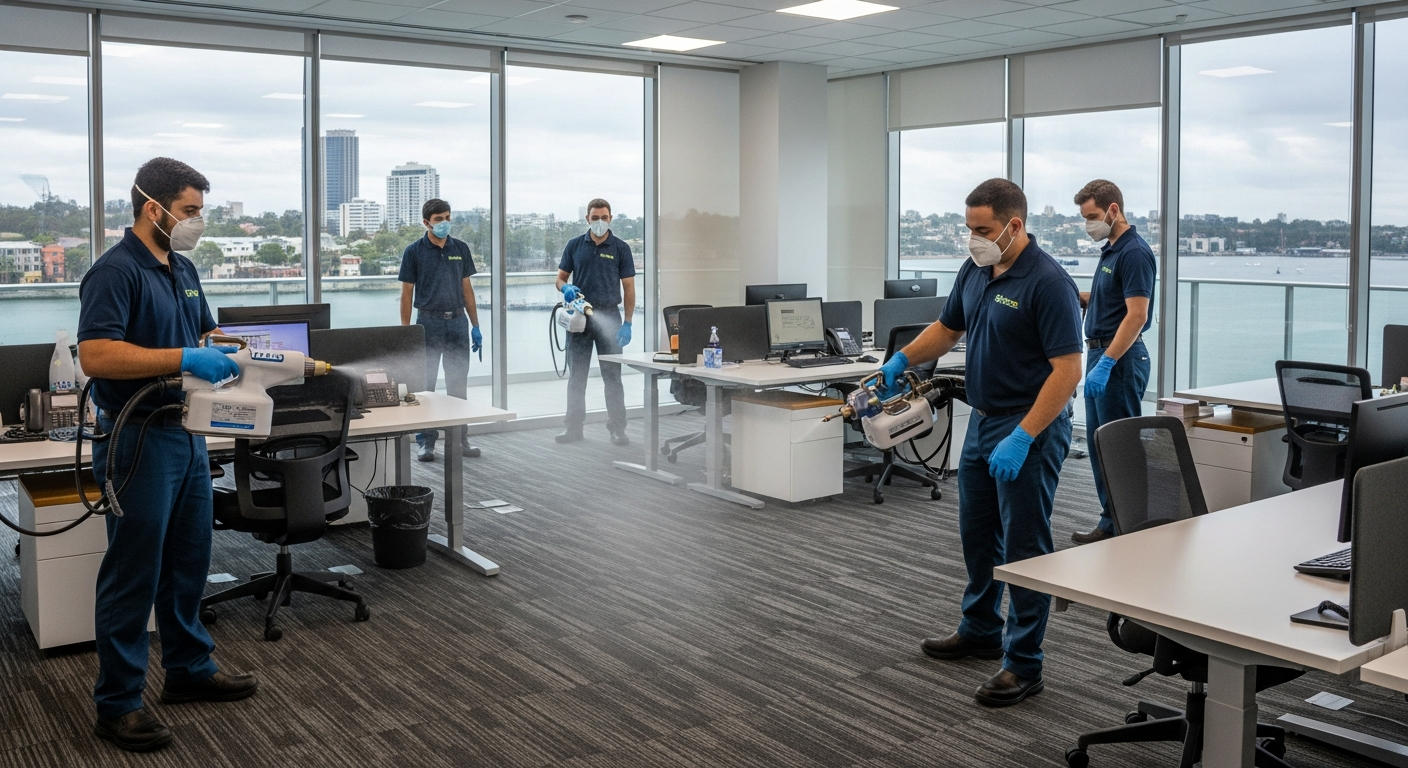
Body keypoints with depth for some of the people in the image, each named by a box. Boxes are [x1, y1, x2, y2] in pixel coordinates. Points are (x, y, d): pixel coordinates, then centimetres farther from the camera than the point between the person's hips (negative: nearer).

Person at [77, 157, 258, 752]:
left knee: (188, 561, 17)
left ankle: (189, 669, 31)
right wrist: (183, 359, -28)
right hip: (139, 440, -9)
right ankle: (117, 703, 11)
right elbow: (95, 355, -26)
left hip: (187, 433, 9)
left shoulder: (183, 270, 13)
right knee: (133, 571, 0)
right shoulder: (115, 272, -16)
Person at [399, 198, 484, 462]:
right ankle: (426, 441, 9)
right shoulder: (414, 251, -2)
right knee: (424, 385, 1)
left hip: (458, 322, 3)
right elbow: (406, 293, -1)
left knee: (459, 384, 8)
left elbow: (467, 288, 11)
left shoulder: (461, 249, 7)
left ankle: (460, 437, 17)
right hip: (429, 322, -3)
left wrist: (475, 326, 7)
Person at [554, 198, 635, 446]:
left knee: (612, 376, 1)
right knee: (576, 376, 7)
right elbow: (561, 277, 10)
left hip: (608, 316, -2)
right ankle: (573, 427, 14)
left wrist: (627, 323, -9)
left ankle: (617, 428, 7)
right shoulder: (575, 245, 5)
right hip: (579, 316, 2)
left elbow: (628, 287, -1)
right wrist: (566, 288, -15)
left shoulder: (620, 248, 0)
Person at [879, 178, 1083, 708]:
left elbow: (1068, 370, -24)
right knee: (977, 534, 19)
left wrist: (1023, 437, -28)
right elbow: (948, 328, 19)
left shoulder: (1048, 282, -21)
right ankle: (980, 630, 36)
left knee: (1024, 547, -2)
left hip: (1030, 430, -9)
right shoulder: (975, 271, 5)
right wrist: (901, 361, 3)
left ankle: (1023, 664, 9)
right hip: (982, 421, 9)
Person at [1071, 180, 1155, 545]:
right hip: (1100, 354, 10)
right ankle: (1110, 522, 21)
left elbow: (1136, 314, -22)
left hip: (1119, 359, -10)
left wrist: (1105, 363, -26)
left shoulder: (1134, 252, -16)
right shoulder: (1110, 250, 14)